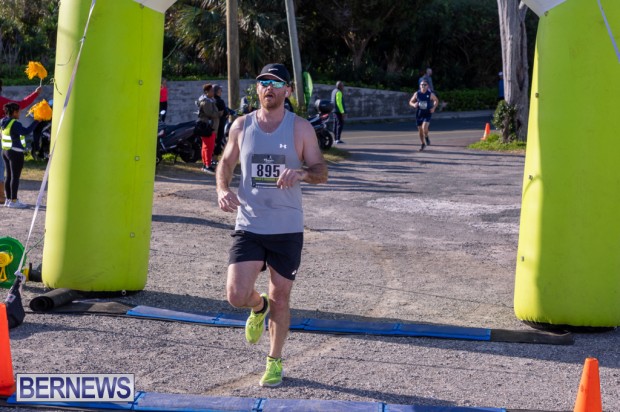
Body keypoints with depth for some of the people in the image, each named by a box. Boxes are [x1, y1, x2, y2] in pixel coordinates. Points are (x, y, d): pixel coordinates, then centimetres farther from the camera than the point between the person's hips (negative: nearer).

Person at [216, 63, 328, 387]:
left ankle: (275, 362, 27)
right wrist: (222, 190, -6)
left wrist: (302, 173, -26)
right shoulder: (242, 125, 4)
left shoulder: (300, 128, -2)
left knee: (280, 297, 7)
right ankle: (258, 307, 27)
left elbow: (321, 172, -3)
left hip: (287, 228, -1)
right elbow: (226, 162, 15)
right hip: (249, 226, 1)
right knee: (236, 295, -11)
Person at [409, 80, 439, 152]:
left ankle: (426, 138, 10)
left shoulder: (430, 94, -6)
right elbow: (410, 102, 7)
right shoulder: (417, 94, -2)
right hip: (419, 114, 3)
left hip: (427, 114, -3)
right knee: (420, 129, 9)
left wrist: (434, 107, -4)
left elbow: (436, 100, 11)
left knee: (424, 127, -23)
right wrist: (413, 105, -16)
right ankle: (423, 144, 29)